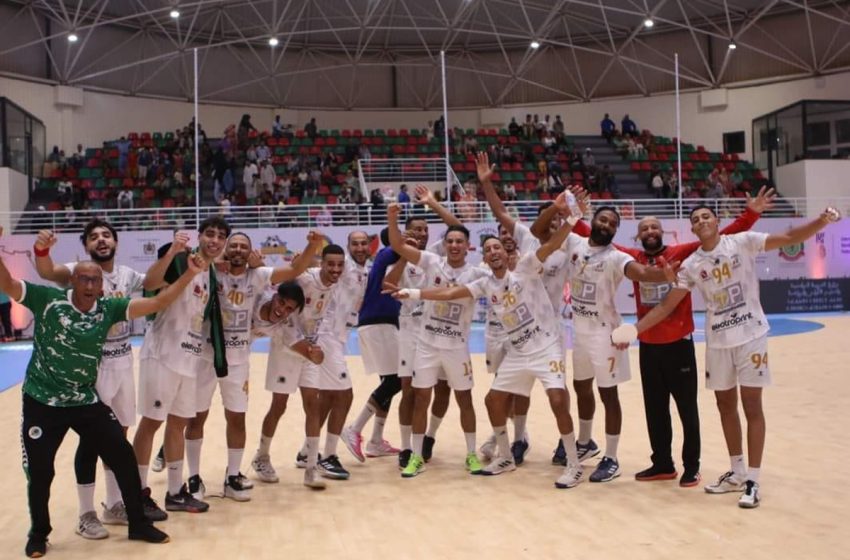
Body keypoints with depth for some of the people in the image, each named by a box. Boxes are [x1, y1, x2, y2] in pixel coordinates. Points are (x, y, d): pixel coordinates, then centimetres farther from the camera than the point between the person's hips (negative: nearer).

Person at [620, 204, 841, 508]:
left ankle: (753, 480, 6)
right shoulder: (691, 265, 1)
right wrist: (634, 330, -4)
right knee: (725, 406, 12)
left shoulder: (742, 242, -7)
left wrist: (822, 221, -31)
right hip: (717, 341, 4)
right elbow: (666, 305, 3)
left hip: (750, 335, -4)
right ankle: (737, 473, 27)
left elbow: (789, 238, -14)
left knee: (752, 406, -1)